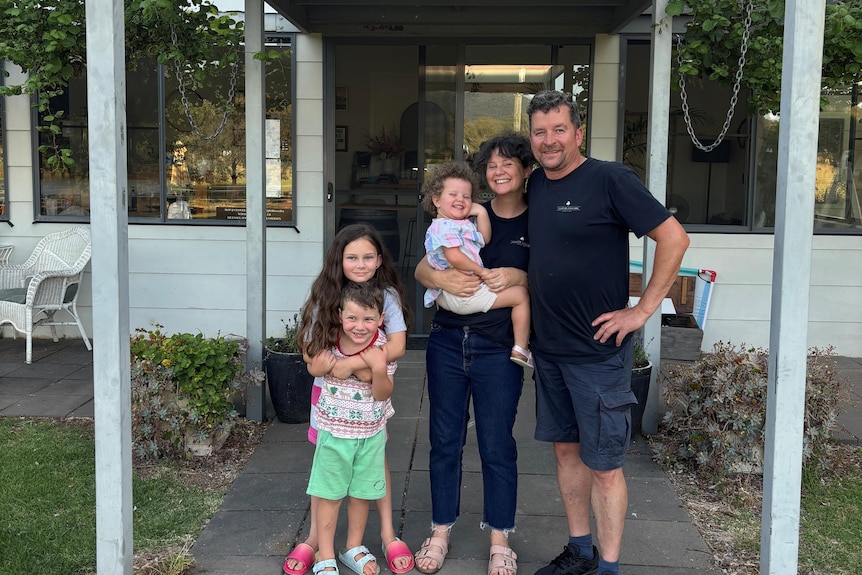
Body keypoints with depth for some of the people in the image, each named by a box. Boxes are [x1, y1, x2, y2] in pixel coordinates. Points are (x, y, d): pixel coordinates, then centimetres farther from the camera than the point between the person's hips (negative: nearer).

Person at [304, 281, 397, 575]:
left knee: (361, 493, 14)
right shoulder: (329, 341, -13)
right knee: (329, 494, 7)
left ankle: (353, 548, 35)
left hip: (370, 434, 0)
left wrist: (379, 369, -31)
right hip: (334, 431, 0)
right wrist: (318, 366, -15)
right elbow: (313, 366, 7)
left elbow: (382, 395, -14)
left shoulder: (383, 348, -15)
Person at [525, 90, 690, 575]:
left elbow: (674, 238, -14)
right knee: (566, 449, 15)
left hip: (598, 350, -7)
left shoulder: (609, 179, -13)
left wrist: (643, 310, -15)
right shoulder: (535, 185, 7)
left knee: (603, 463, 1)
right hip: (548, 346, 7)